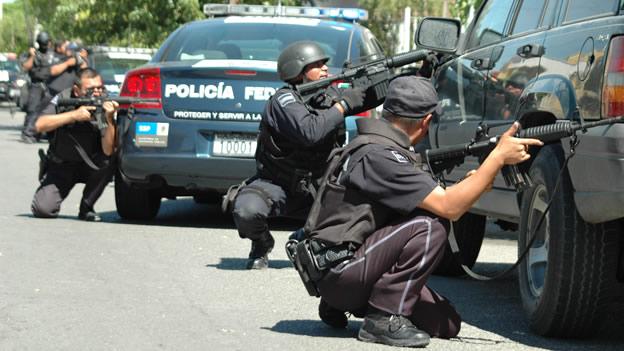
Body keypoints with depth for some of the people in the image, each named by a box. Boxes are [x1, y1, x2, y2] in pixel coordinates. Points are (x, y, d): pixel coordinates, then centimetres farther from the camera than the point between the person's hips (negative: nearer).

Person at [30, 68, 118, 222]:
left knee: (108, 162, -33)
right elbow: (40, 125, -25)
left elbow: (108, 150, -27)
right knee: (43, 210, -21)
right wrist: (74, 115, -32)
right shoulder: (64, 99, -12)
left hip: (90, 167, 1)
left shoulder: (104, 106, -16)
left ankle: (86, 207, -9)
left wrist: (109, 119, -40)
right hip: (60, 166, -1)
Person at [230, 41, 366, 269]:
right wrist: (343, 106, -27)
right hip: (275, 185, -6)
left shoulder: (330, 97, 3)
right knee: (247, 211, -36)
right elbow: (310, 132, -34)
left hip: (316, 189, 6)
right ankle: (261, 246, 2)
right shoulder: (284, 100, -19)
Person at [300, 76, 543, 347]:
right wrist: (499, 157, -21)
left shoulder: (383, 148, 11)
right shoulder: (377, 156, -21)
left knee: (446, 324, 6)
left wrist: (471, 185, 0)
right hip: (338, 270, -10)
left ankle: (339, 304, 16)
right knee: (430, 226, -25)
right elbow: (448, 207, -25)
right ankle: (384, 319, -16)